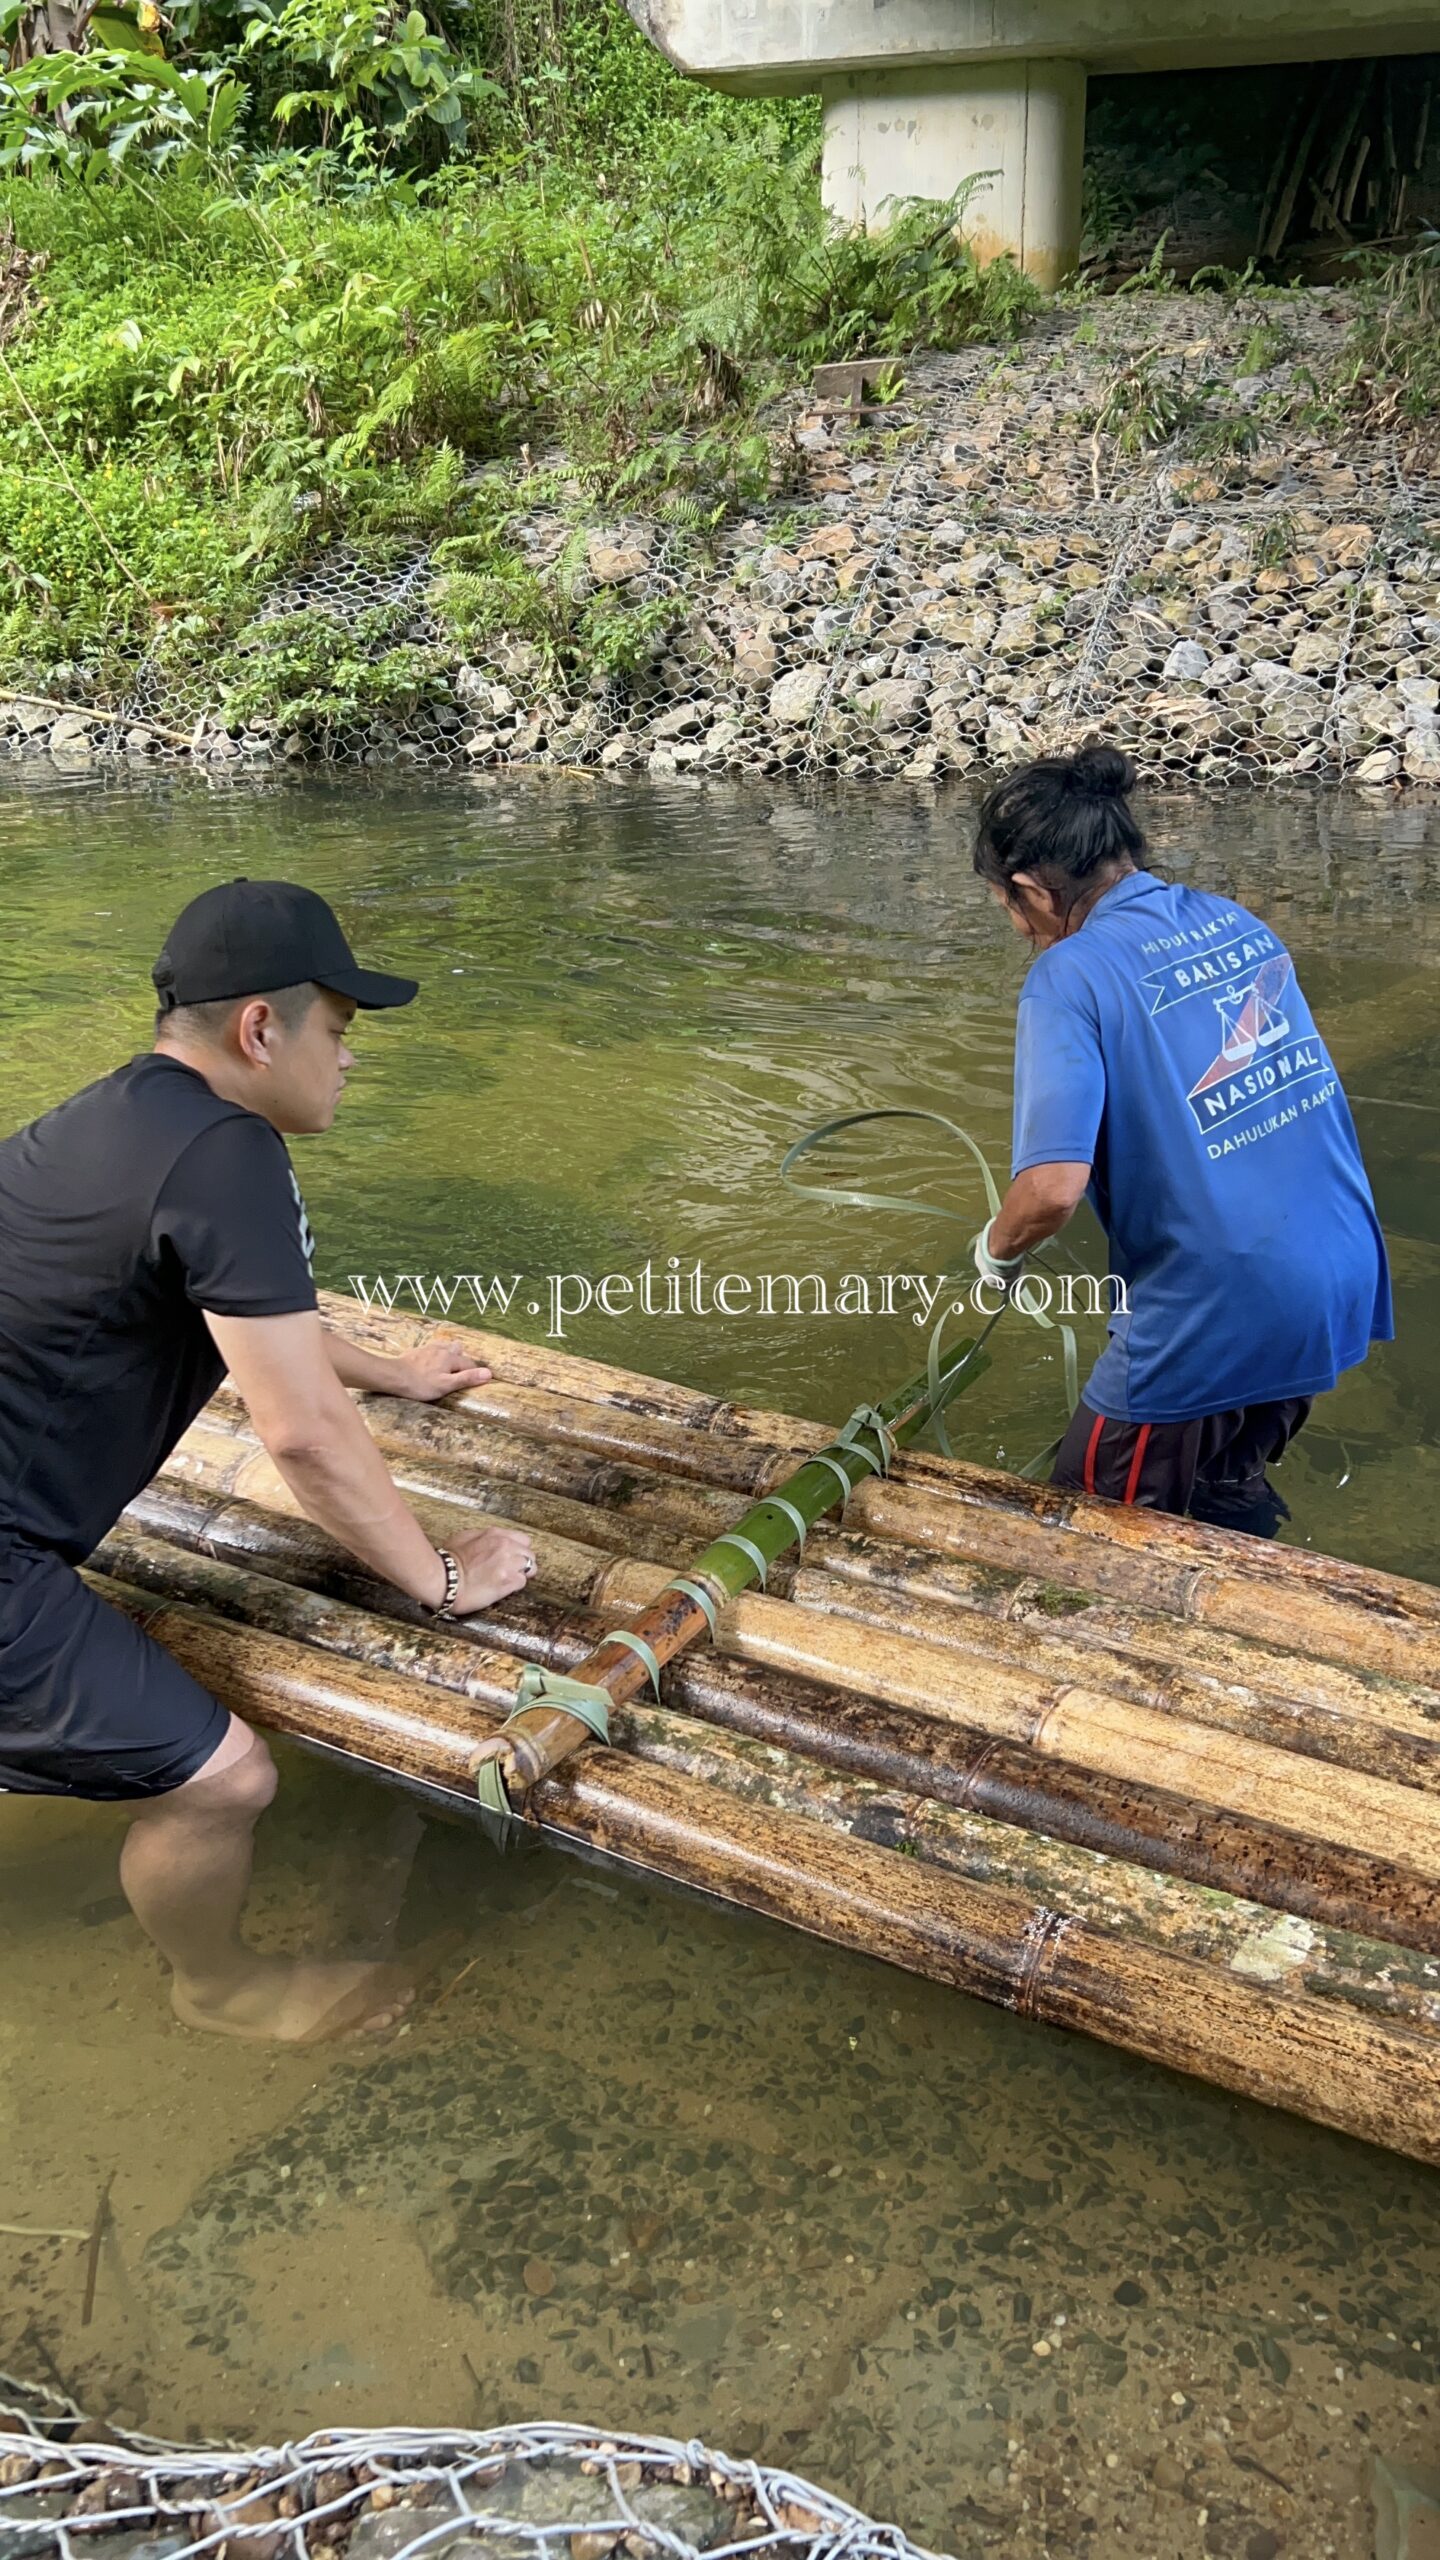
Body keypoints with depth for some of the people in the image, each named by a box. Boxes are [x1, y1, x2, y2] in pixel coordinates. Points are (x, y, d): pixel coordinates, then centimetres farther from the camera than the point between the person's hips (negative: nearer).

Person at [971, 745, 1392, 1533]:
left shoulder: (1071, 974, -15)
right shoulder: (1239, 923, 7)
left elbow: (1054, 1188, -26)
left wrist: (997, 1248, -4)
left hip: (1217, 1321, -7)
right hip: (1342, 1288, 8)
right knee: (1232, 1489, 30)